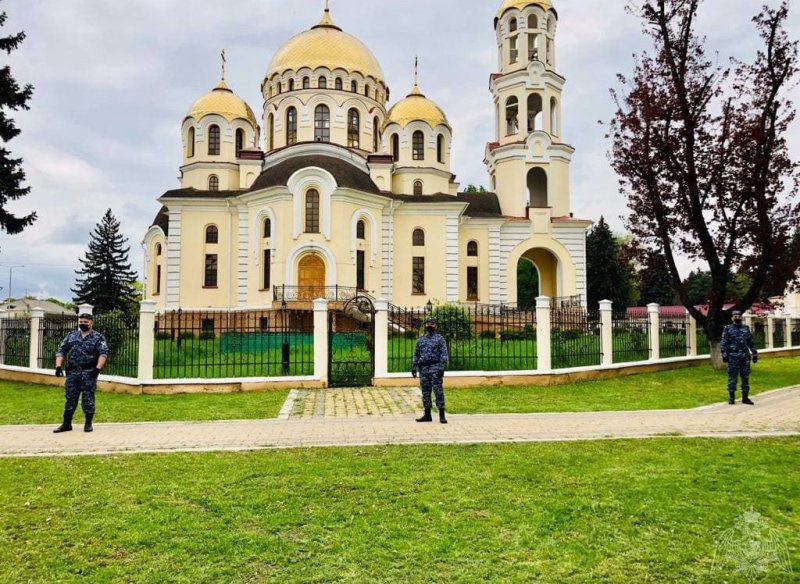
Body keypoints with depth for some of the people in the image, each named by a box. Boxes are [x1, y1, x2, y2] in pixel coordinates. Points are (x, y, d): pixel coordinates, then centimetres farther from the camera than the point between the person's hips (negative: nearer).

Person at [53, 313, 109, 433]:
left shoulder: (98, 337, 1)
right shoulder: (71, 336, 15)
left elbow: (103, 353, -10)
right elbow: (61, 351, 13)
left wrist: (98, 368, -22)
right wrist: (58, 366, -2)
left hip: (89, 373, -4)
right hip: (72, 372, 4)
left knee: (88, 399, 0)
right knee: (70, 398, 7)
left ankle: (88, 424, 11)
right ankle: (66, 424, 15)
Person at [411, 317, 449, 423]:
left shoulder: (440, 338, 3)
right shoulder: (420, 339, 16)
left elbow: (444, 354, -5)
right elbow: (416, 354, 18)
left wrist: (442, 367, -16)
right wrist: (413, 367, 10)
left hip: (435, 367, -5)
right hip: (423, 368, 5)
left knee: (438, 391, -7)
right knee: (425, 392, 7)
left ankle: (442, 415, -5)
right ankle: (427, 415, 14)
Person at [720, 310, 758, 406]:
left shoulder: (746, 328, 12)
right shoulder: (728, 329, 2)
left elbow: (751, 343, 14)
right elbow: (723, 343, -3)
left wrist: (755, 354, 9)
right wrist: (724, 355, -10)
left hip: (745, 356, 4)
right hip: (733, 357, -4)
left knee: (745, 377, 6)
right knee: (732, 377, -1)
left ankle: (745, 397, 13)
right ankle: (731, 397, 5)